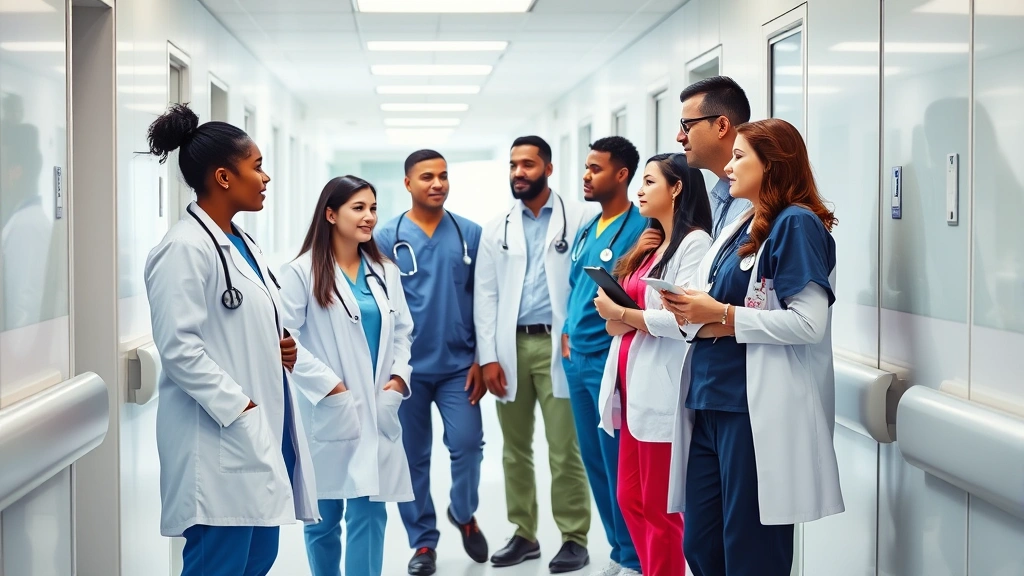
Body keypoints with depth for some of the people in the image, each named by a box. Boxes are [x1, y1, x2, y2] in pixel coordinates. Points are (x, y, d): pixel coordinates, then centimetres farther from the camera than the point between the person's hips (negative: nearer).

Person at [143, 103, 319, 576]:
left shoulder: (240, 243, 15)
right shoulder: (185, 248, -14)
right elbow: (178, 347, -21)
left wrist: (283, 351, 5)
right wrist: (238, 408, -20)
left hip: (263, 434, 10)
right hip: (221, 440, -9)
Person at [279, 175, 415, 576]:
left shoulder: (385, 272, 10)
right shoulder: (302, 272, -7)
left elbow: (402, 331, 14)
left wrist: (399, 376, -3)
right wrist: (328, 386, -14)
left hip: (377, 413, 4)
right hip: (327, 413, -4)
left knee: (369, 513, 0)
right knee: (324, 517, 9)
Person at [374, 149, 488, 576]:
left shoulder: (471, 234, 2)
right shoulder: (387, 237, -1)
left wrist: (482, 359, -2)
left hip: (459, 366, 0)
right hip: (408, 368, 0)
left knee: (467, 444, -7)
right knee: (413, 456, 7)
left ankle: (463, 513, 23)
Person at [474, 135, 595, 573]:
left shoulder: (579, 218, 2)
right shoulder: (496, 228, 12)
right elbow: (485, 295, 8)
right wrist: (488, 356, 0)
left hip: (557, 344, -4)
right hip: (511, 346, 4)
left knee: (564, 449, -3)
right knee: (515, 448, 10)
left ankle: (574, 539, 6)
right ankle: (524, 534, 20)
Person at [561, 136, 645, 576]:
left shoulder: (641, 228, -11)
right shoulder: (585, 231, 14)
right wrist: (567, 334, 11)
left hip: (610, 362, -8)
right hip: (576, 360, 8)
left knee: (618, 464, -2)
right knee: (594, 461, 13)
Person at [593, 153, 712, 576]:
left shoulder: (694, 242, -9)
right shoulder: (651, 246, 18)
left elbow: (684, 319, -18)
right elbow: (625, 306, 18)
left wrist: (622, 315, -9)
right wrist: (620, 320, -5)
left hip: (662, 391, -9)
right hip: (633, 386, 9)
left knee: (659, 508, -1)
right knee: (631, 499, 14)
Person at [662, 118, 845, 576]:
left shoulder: (797, 224, -8)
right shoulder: (740, 229, 18)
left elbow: (809, 324, -18)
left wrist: (722, 315, -15)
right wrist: (691, 313, -4)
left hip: (759, 411, -9)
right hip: (710, 404, 9)